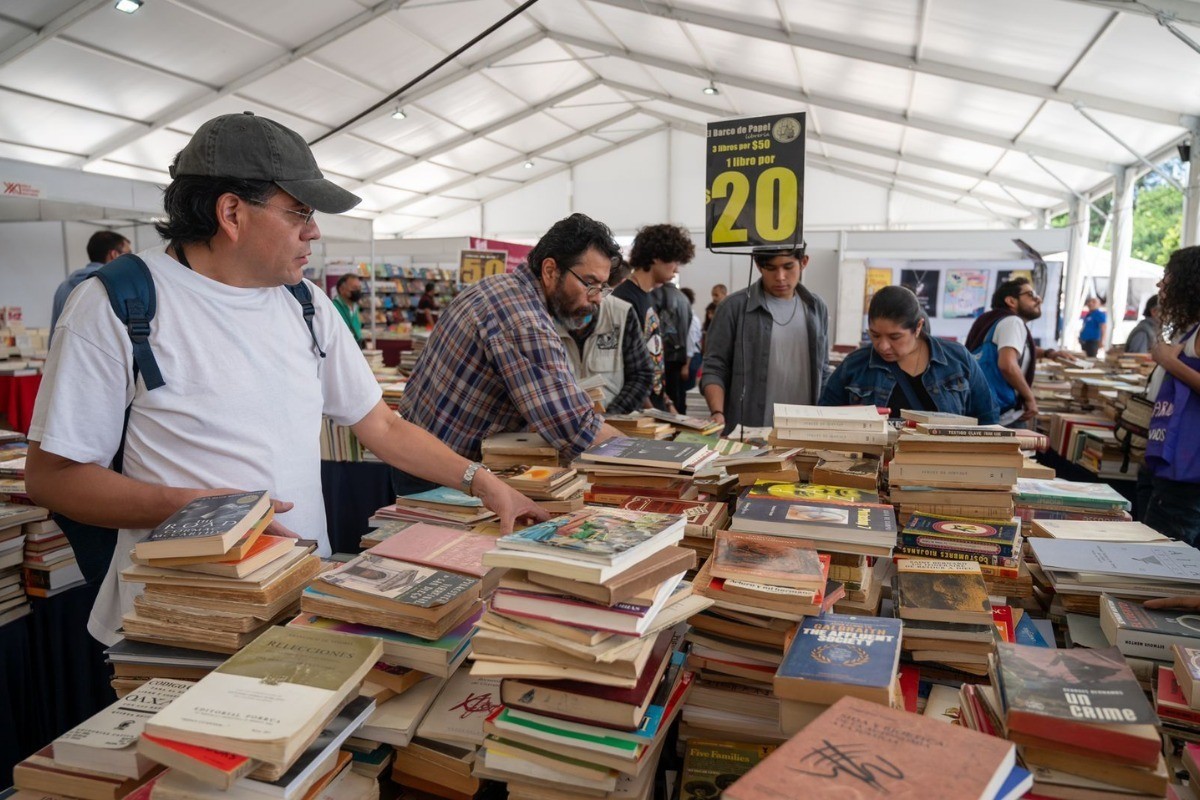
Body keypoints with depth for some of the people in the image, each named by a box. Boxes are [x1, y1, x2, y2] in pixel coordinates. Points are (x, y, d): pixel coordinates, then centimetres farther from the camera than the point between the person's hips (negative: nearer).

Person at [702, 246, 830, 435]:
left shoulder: (817, 309, 9)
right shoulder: (734, 307, -4)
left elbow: (822, 373, 15)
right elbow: (714, 369, -3)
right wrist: (717, 413, -18)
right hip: (747, 434, -3)